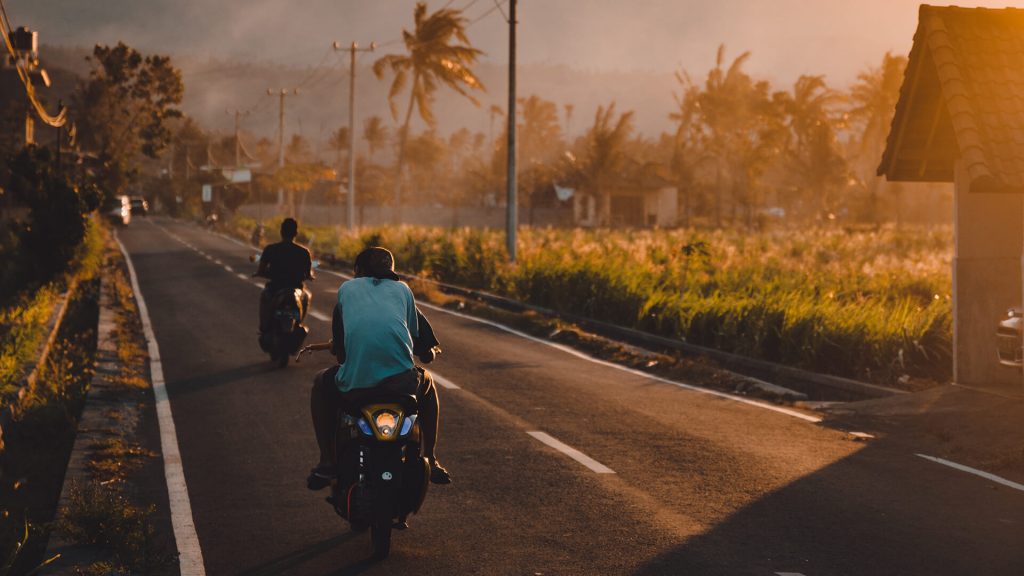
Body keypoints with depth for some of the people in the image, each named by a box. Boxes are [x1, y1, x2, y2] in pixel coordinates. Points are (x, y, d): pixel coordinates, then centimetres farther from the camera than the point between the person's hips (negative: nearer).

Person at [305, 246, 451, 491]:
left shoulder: (347, 288, 21)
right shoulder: (402, 288, 22)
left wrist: (333, 347, 47)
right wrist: (428, 350, 45)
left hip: (354, 384, -1)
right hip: (402, 381, 1)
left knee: (322, 385, 35)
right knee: (427, 383, 38)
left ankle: (327, 463, 26)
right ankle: (431, 461, 34)